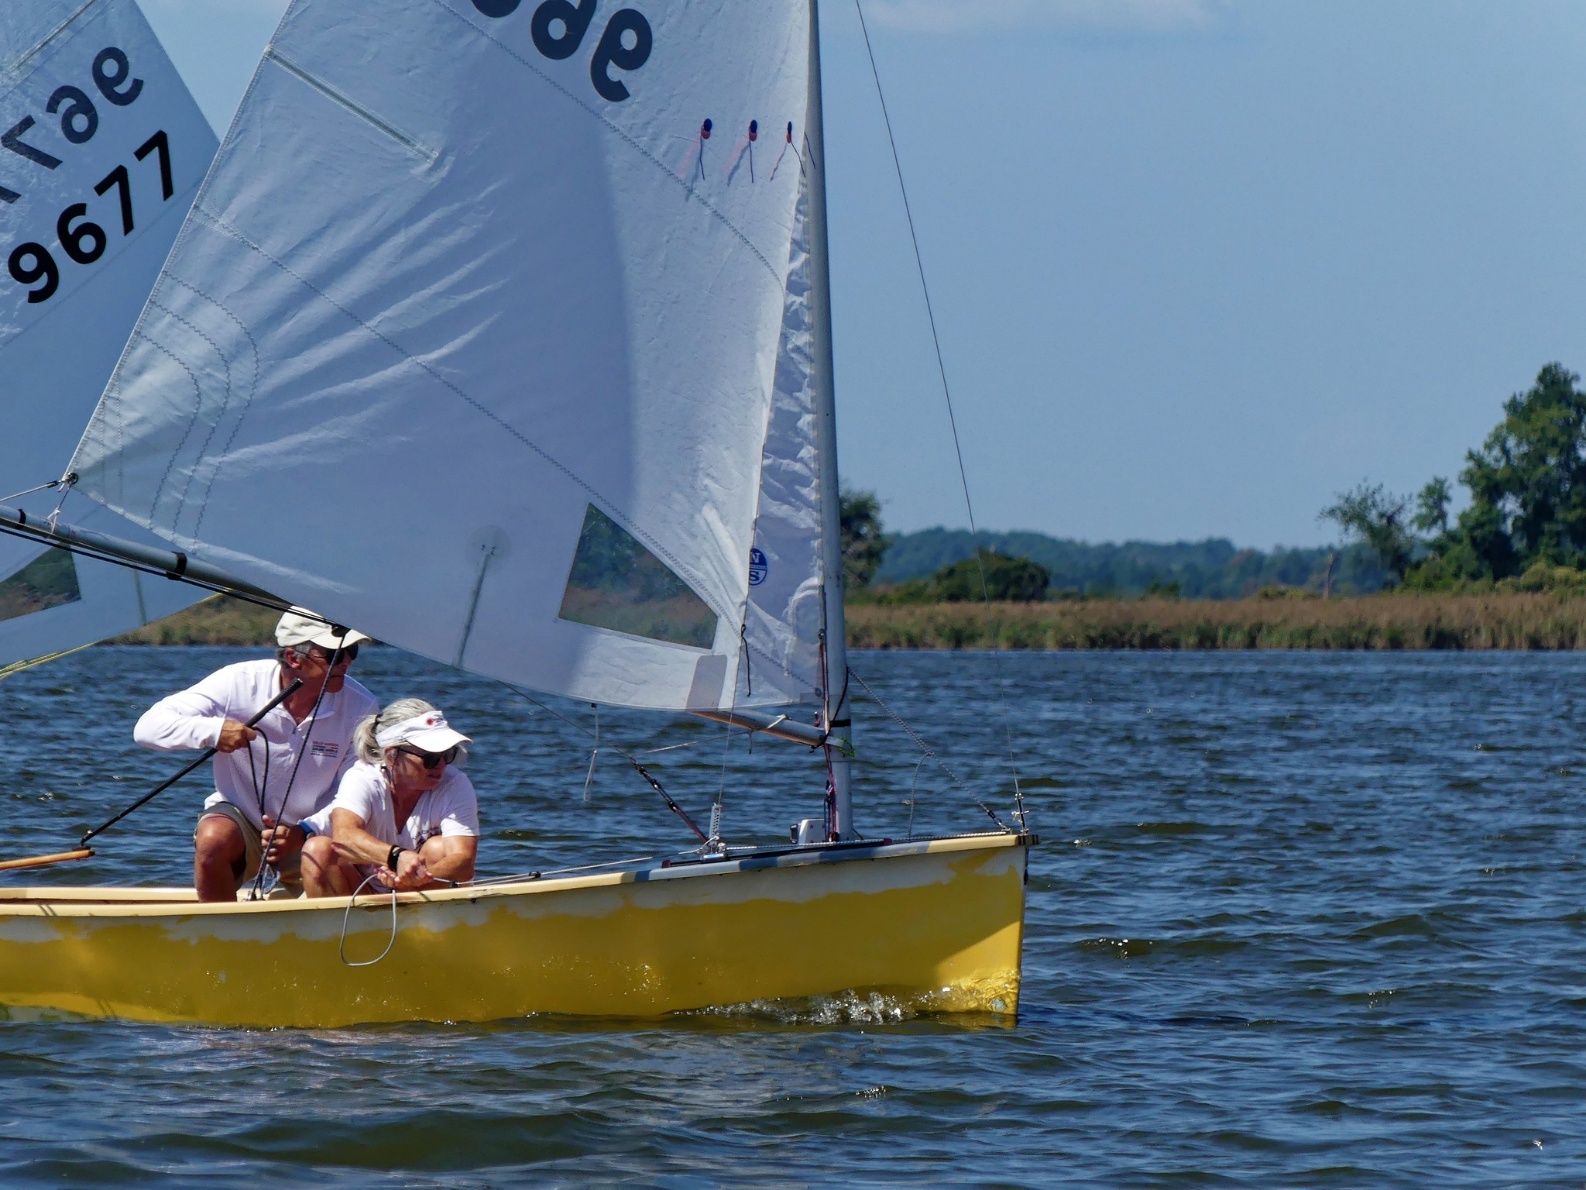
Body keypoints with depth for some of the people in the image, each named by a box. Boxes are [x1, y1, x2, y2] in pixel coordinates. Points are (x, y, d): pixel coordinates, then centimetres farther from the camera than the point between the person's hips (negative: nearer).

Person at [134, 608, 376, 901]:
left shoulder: (361, 708, -11)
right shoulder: (240, 684, -15)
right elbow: (148, 727, -16)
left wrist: (304, 833, -27)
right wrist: (211, 730, -35)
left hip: (310, 832, 1)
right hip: (240, 817, -1)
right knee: (213, 840, -34)